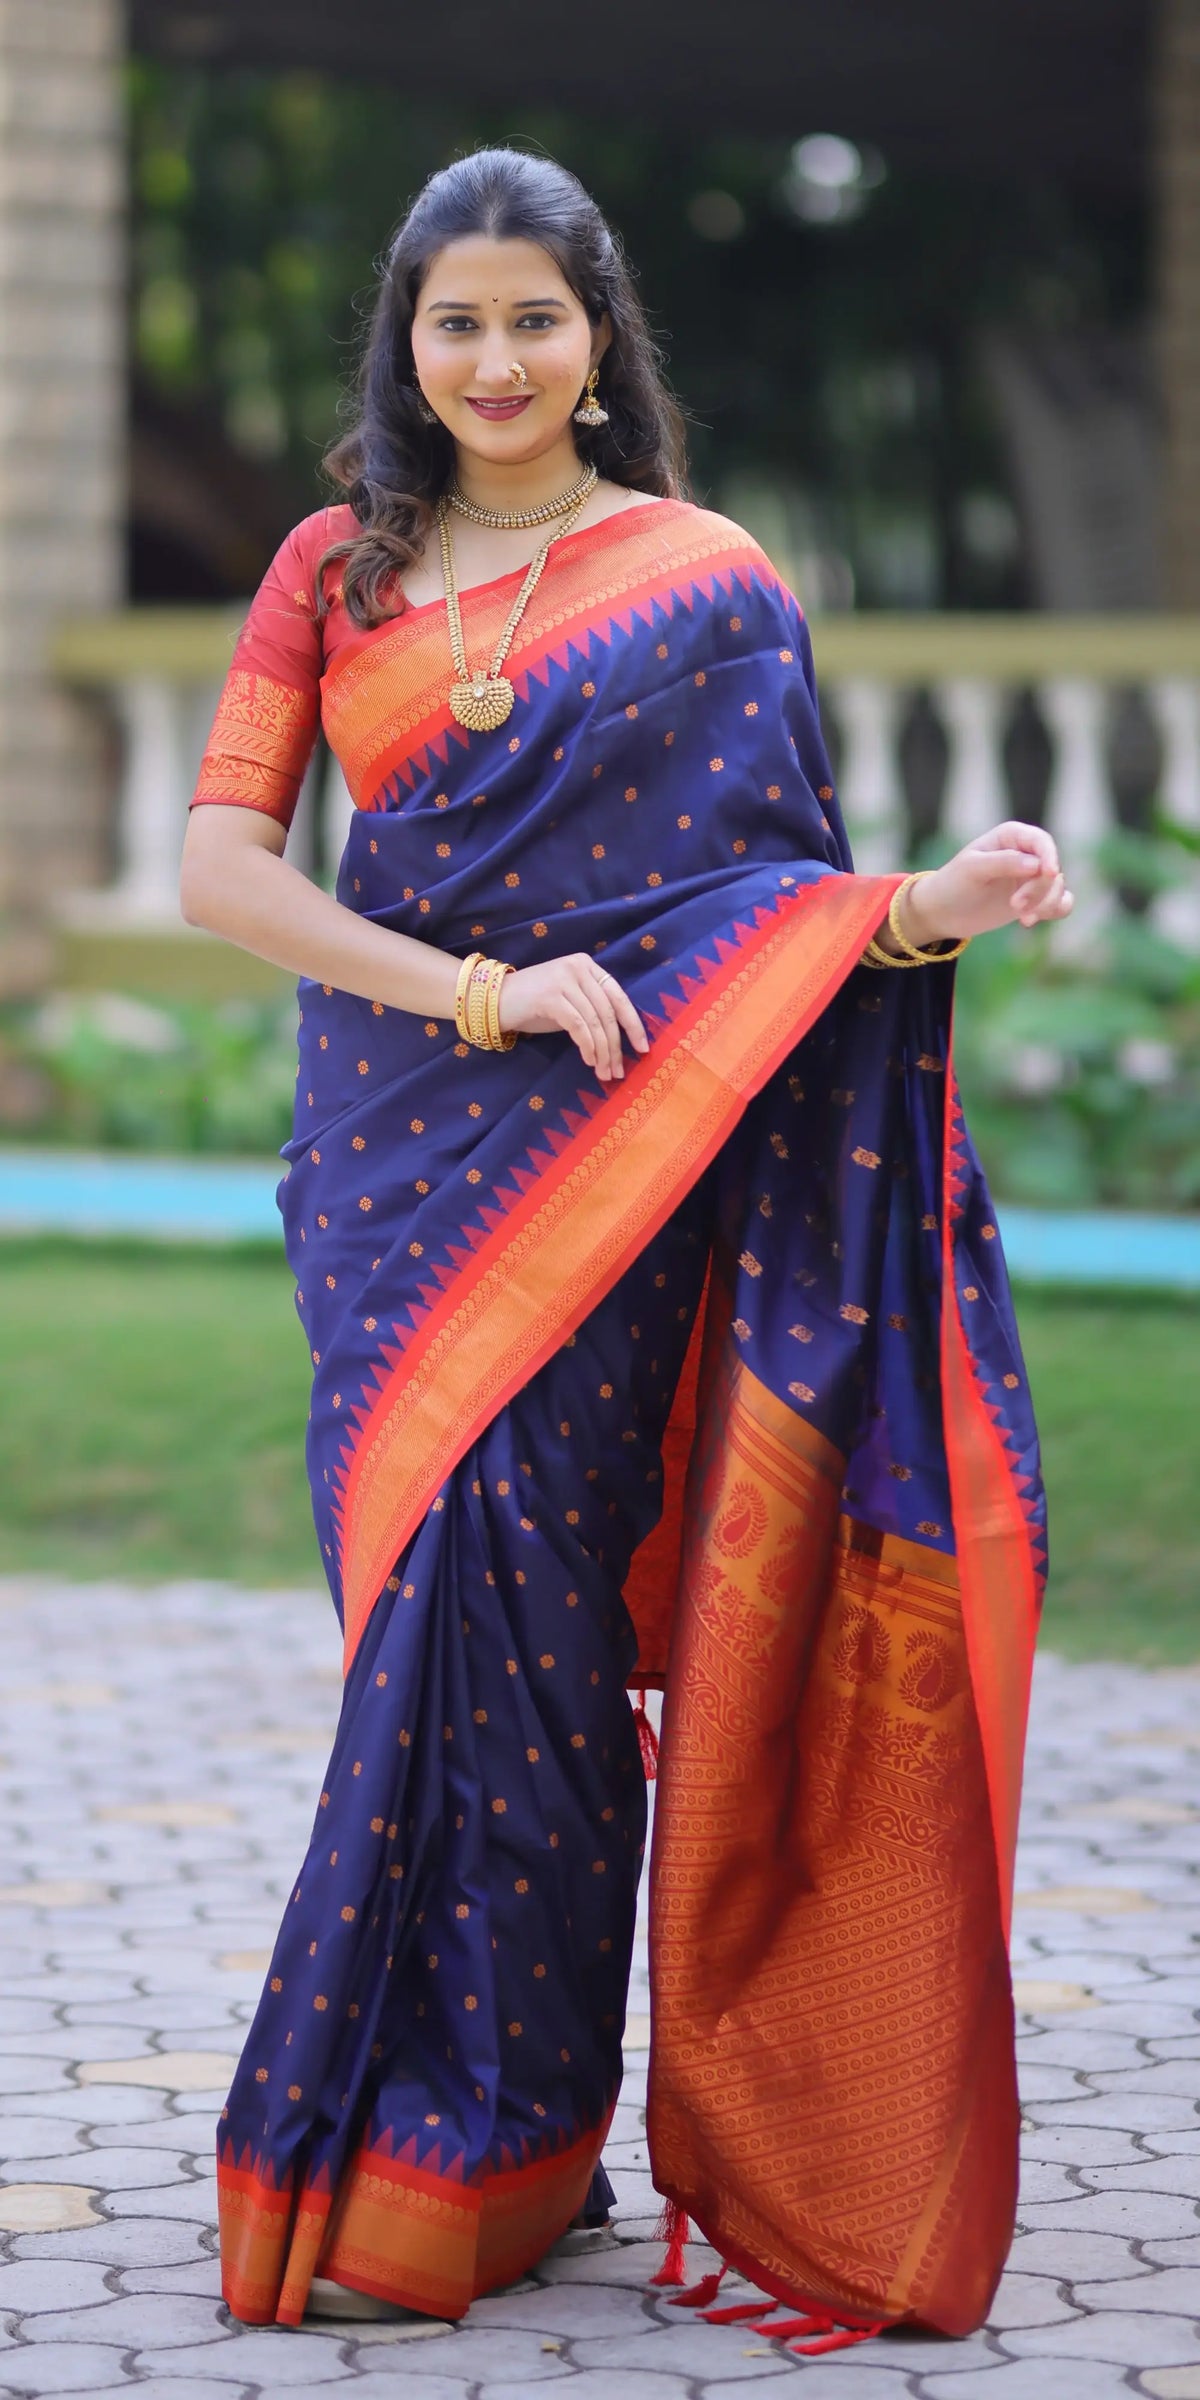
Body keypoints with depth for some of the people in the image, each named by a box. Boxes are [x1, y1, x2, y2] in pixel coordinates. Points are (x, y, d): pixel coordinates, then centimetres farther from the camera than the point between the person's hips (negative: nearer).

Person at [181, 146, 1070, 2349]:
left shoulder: (706, 580, 5)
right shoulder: (336, 569, 10)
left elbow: (770, 889, 3)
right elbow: (219, 862, 0)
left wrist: (927, 913, -18)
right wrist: (485, 991, -12)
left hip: (607, 1155, -3)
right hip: (397, 1133, 3)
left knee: (500, 1586, -8)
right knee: (436, 1601, 1)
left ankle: (463, 2147, 0)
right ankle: (518, 2124, 10)